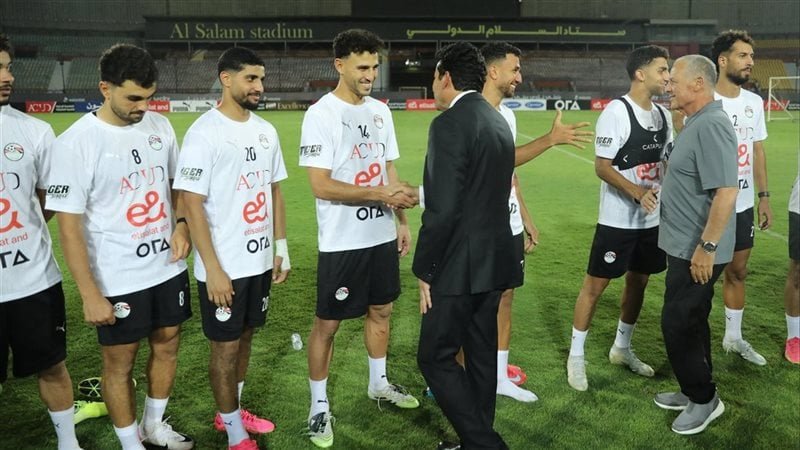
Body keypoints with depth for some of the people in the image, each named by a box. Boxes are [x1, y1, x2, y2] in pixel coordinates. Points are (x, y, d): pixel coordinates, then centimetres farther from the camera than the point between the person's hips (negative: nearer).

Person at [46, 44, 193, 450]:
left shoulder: (160, 126, 0)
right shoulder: (76, 142, -16)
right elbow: (69, 225, -14)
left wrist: (181, 225, -3)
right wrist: (90, 295, -16)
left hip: (168, 268, 6)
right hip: (117, 280, -5)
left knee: (167, 346, 18)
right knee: (120, 363, 9)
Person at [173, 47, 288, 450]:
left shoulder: (265, 130, 6)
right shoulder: (204, 132, -14)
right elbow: (191, 204, -16)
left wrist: (281, 246, 10)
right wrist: (213, 269, -18)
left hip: (260, 260, 7)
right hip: (224, 266, -6)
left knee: (245, 337, 18)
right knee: (225, 346, 6)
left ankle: (231, 412, 38)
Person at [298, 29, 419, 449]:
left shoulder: (380, 111, 7)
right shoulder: (321, 114, -14)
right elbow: (321, 185, -20)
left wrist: (402, 220, 11)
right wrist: (381, 194, -23)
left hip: (381, 236, 7)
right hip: (341, 242, -7)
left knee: (380, 310, 19)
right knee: (327, 322, 4)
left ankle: (379, 384, 39)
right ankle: (319, 407, 19)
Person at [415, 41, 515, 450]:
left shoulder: (449, 125, -17)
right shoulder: (498, 121, 11)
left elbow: (442, 210, -22)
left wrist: (424, 271, -13)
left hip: (461, 265, -9)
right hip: (494, 260, 9)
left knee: (435, 357, 1)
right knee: (482, 355, 16)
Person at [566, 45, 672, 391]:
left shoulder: (663, 114, 8)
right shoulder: (617, 112, -15)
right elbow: (601, 167, -18)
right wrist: (636, 191, -31)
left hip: (652, 219, 8)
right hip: (617, 220, -7)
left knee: (638, 281, 16)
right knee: (595, 284, 1)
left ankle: (621, 348, 33)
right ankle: (576, 355, 14)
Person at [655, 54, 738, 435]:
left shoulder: (711, 125, -22)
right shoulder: (696, 122, 11)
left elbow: (726, 191, -28)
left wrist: (707, 247, -26)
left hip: (697, 251, -10)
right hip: (686, 246, 10)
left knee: (677, 323, -1)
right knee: (690, 321, 18)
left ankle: (705, 399, 16)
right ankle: (695, 391, 32)